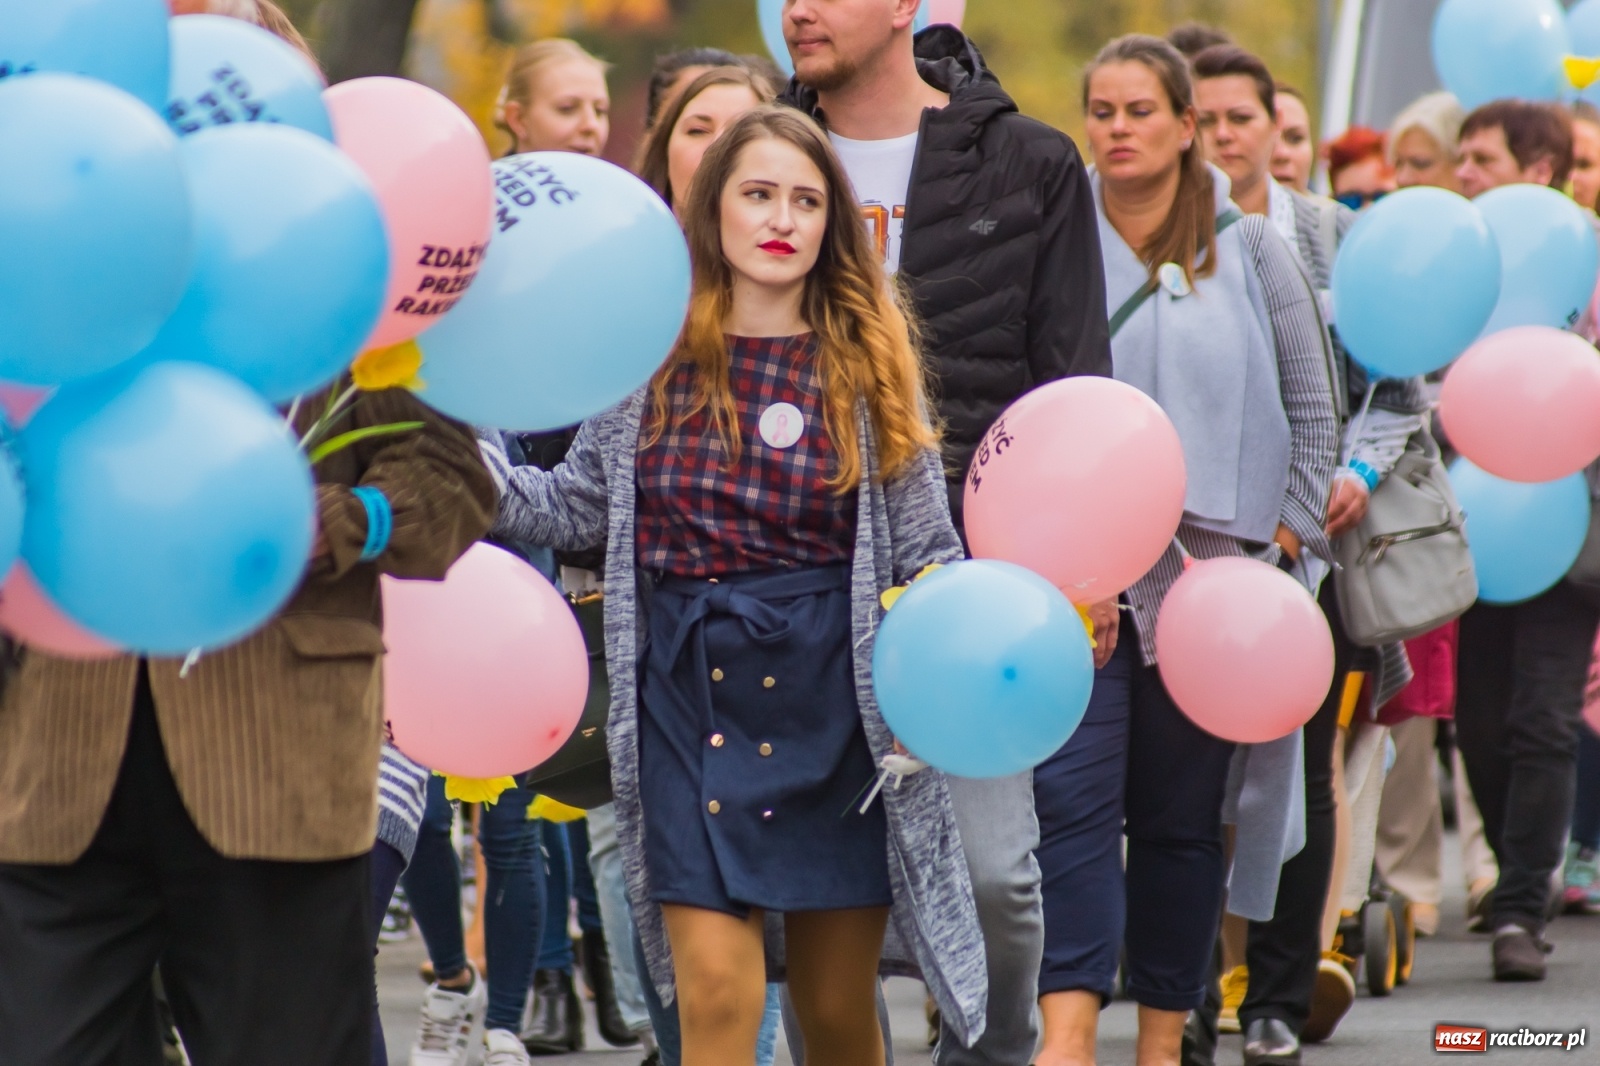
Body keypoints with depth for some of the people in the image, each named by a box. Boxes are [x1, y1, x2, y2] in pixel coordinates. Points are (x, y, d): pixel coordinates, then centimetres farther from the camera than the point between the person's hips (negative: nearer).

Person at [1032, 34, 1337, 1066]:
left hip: (1208, 574, 1)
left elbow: (1312, 407, 11)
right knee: (1074, 801, -13)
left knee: (1182, 816, 5)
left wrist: (1286, 536, 3)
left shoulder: (1248, 250, 7)